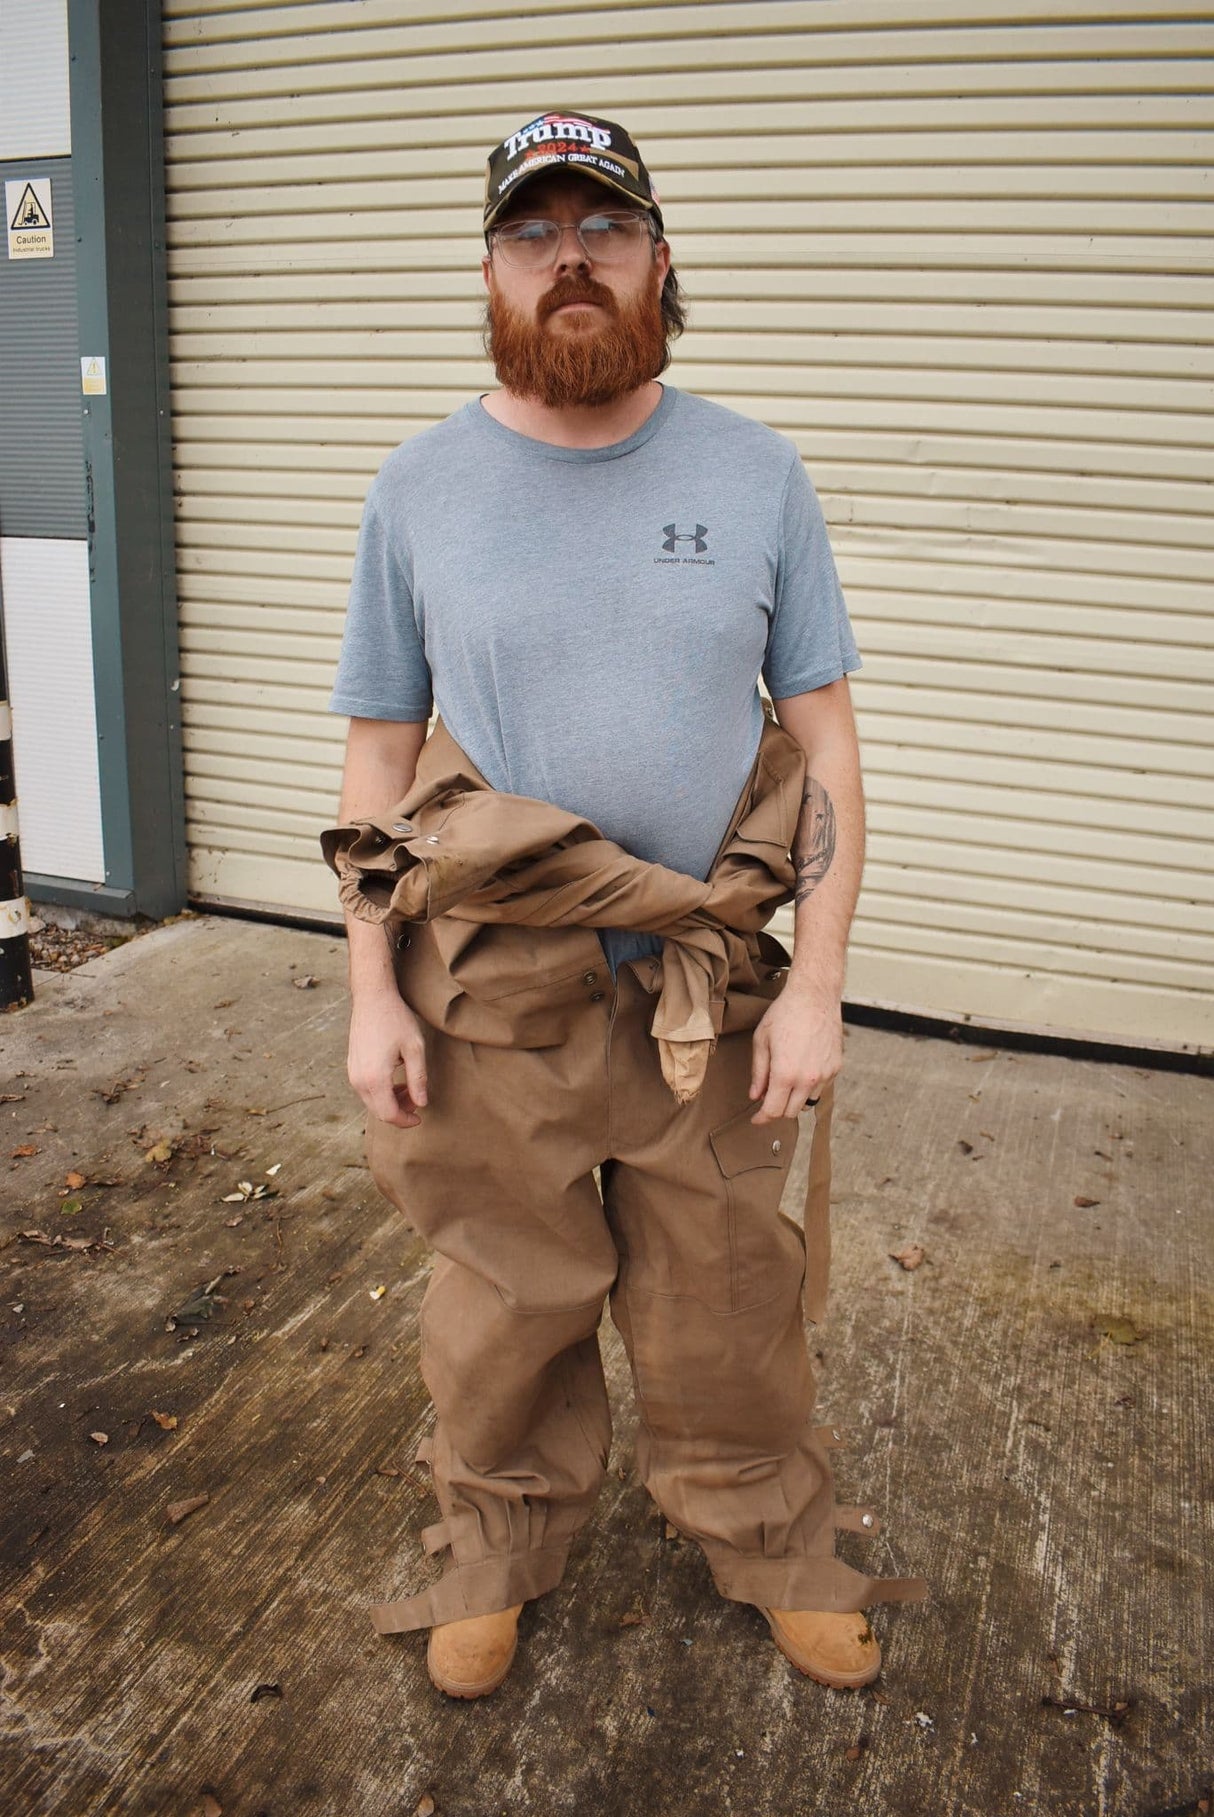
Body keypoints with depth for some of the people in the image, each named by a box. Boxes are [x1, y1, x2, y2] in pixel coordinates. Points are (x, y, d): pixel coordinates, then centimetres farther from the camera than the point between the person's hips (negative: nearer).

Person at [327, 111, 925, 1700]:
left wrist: (818, 984, -7)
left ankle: (782, 1552, 43)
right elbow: (379, 753, 2)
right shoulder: (418, 491, -1)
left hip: (710, 1001, 0)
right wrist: (373, 994, -3)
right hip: (488, 1004, 0)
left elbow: (825, 738, -1)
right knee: (506, 1311, 18)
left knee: (728, 1319, 16)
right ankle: (500, 1553, 45)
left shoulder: (757, 476, -2)